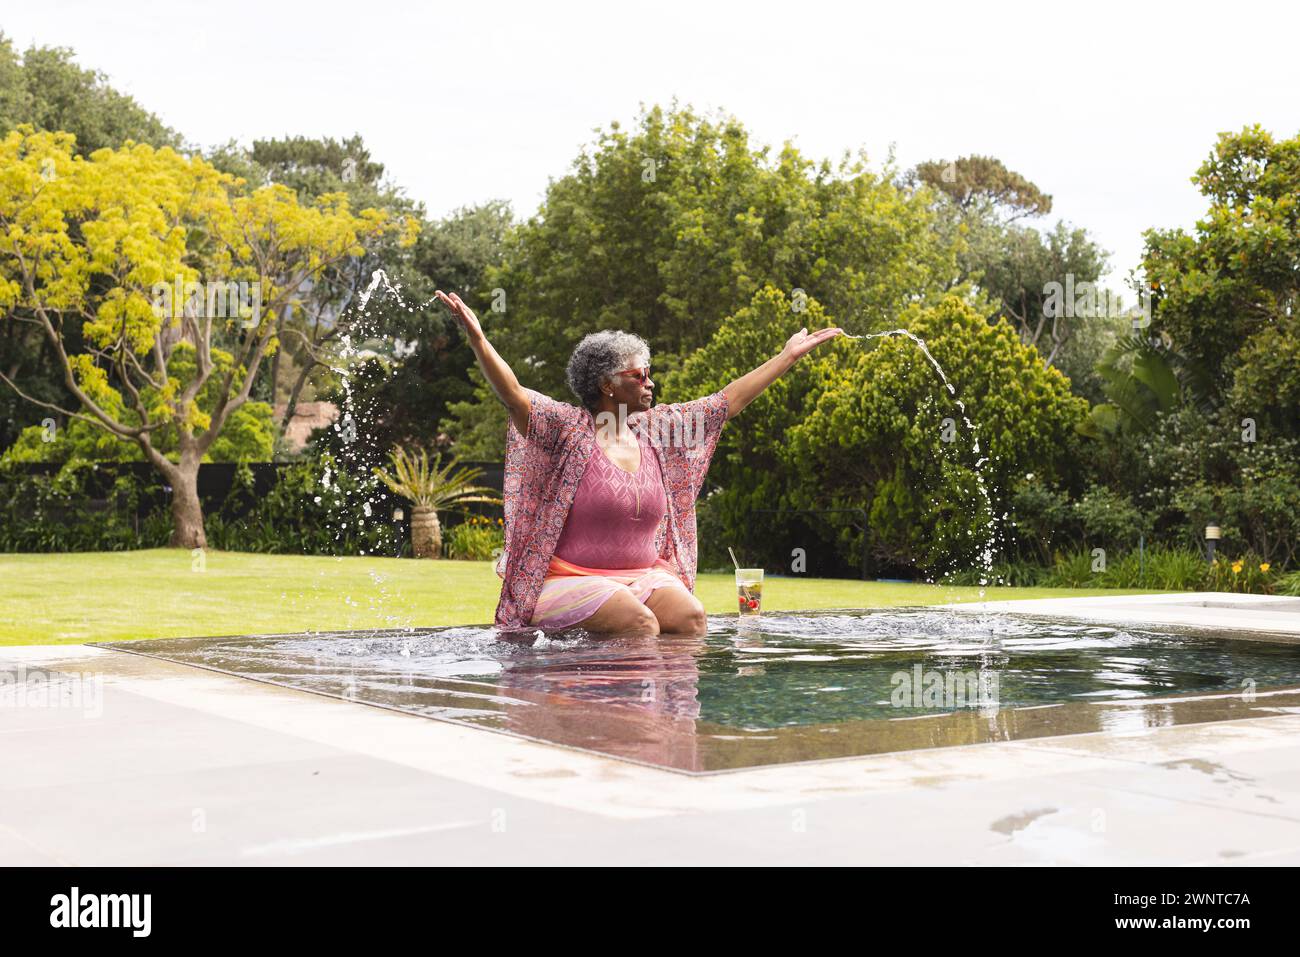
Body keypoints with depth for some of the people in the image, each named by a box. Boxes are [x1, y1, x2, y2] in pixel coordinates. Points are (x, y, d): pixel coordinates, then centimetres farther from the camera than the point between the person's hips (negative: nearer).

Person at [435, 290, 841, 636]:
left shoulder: (656, 428, 11)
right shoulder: (567, 428, -5)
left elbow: (729, 400, 17)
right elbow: (514, 395, -21)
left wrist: (789, 355, 19)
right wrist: (477, 339, -37)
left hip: (643, 578, 6)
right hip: (571, 581, -6)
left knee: (691, 616, -22)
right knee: (639, 624, -30)